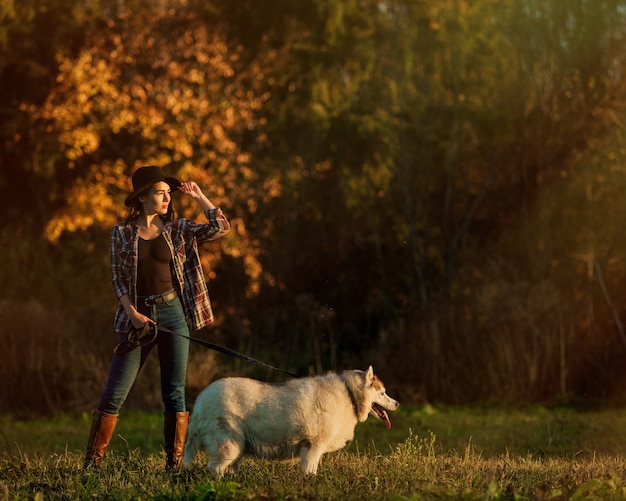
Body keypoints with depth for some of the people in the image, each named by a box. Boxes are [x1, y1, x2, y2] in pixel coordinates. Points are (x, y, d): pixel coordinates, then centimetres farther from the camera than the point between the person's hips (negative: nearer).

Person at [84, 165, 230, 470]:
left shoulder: (178, 230, 7)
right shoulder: (122, 233, 4)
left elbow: (221, 228, -1)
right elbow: (117, 278, 2)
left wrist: (199, 196, 3)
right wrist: (133, 314, -10)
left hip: (172, 312, 1)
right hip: (137, 317, -1)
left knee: (174, 393, 1)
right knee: (114, 393, -3)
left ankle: (174, 463, 6)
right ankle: (92, 461, 2)